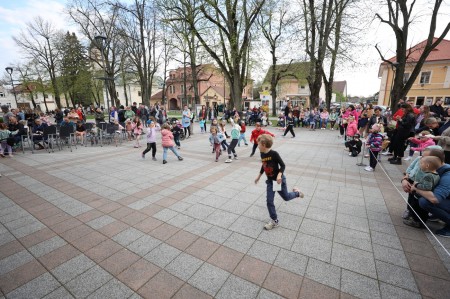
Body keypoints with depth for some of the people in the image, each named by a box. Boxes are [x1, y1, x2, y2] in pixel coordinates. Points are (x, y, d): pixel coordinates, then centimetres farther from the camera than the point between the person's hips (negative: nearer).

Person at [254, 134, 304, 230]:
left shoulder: (274, 154, -23)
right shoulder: (262, 154, -3)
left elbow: (283, 165, -19)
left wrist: (279, 175, -35)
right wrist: (259, 176, 19)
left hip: (279, 179, -5)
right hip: (270, 181, 5)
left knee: (286, 197, 14)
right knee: (269, 201, 1)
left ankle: (296, 192, 46)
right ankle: (274, 221, 15)